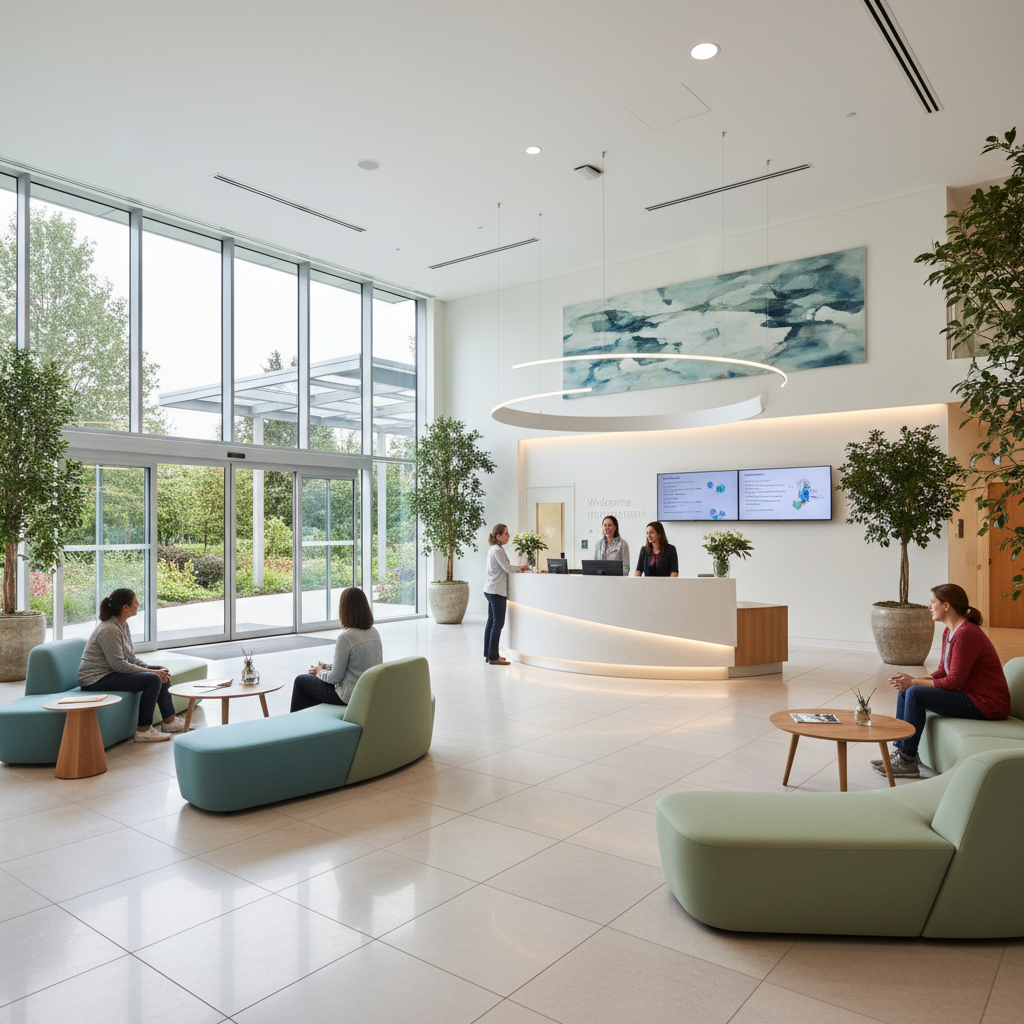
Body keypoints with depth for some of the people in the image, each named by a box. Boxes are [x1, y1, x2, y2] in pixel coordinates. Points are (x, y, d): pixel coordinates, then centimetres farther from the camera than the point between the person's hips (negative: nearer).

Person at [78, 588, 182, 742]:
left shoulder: (123, 625, 8)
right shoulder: (109, 630, -23)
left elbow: (131, 658, 12)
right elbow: (119, 665, -24)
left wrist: (151, 667, -2)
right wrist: (150, 671, -17)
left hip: (109, 673, 10)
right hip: (96, 680, -10)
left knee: (161, 673, 7)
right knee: (153, 679, -22)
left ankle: (169, 720, 13)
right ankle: (143, 731, -14)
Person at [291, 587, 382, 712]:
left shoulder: (346, 637, -23)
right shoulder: (375, 633, 0)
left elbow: (335, 677, -17)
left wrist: (320, 672, 4)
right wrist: (328, 667, 13)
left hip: (349, 696, -8)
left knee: (301, 680, 15)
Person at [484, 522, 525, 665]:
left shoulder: (493, 549, 16)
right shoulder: (497, 550, -15)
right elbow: (507, 568, -16)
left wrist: (518, 568, 11)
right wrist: (520, 569, 1)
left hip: (490, 590, 10)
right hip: (497, 590, -10)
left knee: (491, 622, 12)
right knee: (498, 623, -7)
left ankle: (488, 654, 17)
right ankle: (493, 657, -6)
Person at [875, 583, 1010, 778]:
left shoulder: (966, 634, -23)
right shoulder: (949, 631, 8)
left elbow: (953, 682, -23)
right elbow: (942, 672, 12)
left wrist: (914, 682, -14)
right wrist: (912, 680, -5)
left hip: (986, 704, -10)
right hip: (969, 694, 10)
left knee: (915, 694, -21)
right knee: (905, 690, 5)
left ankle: (908, 760, -10)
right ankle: (899, 750, 8)